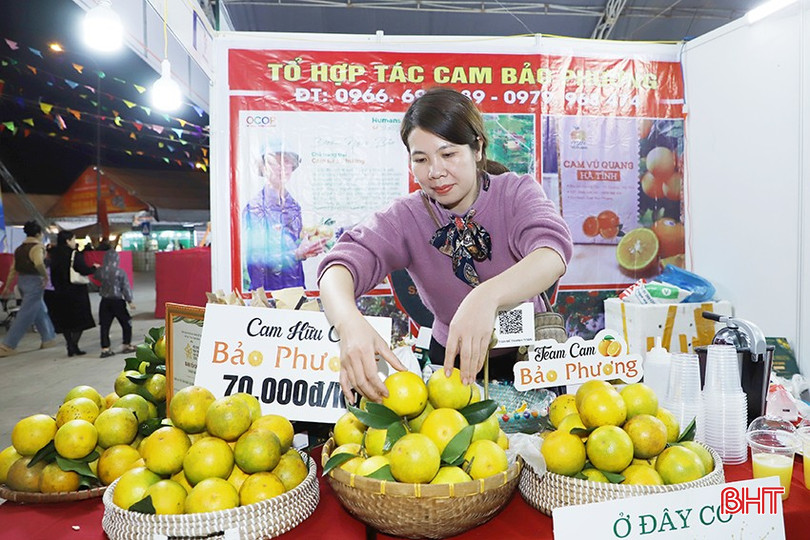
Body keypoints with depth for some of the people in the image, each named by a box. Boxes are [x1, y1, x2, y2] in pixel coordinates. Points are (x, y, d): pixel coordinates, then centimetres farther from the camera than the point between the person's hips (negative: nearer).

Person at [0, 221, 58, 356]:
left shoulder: (20, 248, 11)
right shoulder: (37, 247, -14)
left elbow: (13, 269, 13)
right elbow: (39, 263, -33)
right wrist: (46, 276, -19)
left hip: (22, 281, 9)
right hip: (34, 282, -9)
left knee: (41, 311, 19)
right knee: (25, 316, -3)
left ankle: (49, 339, 26)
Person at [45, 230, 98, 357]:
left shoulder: (55, 254, 6)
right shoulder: (74, 254, -13)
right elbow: (83, 270, -17)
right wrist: (94, 267, 2)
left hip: (60, 292, 6)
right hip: (76, 291, -6)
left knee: (65, 320, 14)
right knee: (80, 319, 4)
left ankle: (70, 345, 13)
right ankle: (74, 345, -5)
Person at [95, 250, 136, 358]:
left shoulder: (100, 271, -3)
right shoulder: (120, 272, -13)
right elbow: (126, 288, -9)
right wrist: (130, 301, -1)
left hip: (104, 301, 4)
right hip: (117, 301, -4)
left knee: (104, 325, 7)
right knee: (126, 323, 12)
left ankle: (105, 349, 6)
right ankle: (127, 345, 16)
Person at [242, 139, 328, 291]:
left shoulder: (293, 205, 9)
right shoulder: (254, 207, -9)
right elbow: (257, 258, -15)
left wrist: (311, 247, -4)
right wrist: (298, 254, -23)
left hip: (296, 284, 5)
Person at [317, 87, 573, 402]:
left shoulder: (516, 193, -11)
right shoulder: (406, 218, -10)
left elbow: (553, 254, -31)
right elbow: (340, 265, -25)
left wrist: (487, 296, -52)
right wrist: (349, 322, -49)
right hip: (449, 356, 1)